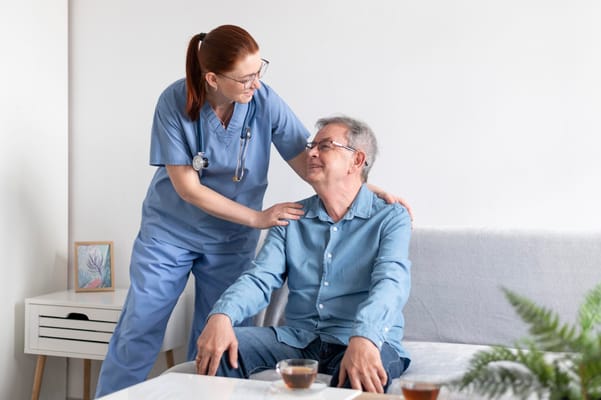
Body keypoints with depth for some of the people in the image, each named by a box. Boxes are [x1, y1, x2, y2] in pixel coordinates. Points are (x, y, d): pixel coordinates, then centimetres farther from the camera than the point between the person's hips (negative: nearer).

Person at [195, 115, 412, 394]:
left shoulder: (391, 218, 0)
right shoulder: (292, 218, 14)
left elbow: (390, 283, -18)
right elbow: (260, 279, 1)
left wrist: (363, 338, -39)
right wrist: (222, 315, -22)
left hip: (370, 342, -4)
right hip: (298, 338, 4)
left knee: (358, 378, -39)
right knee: (218, 349, -18)